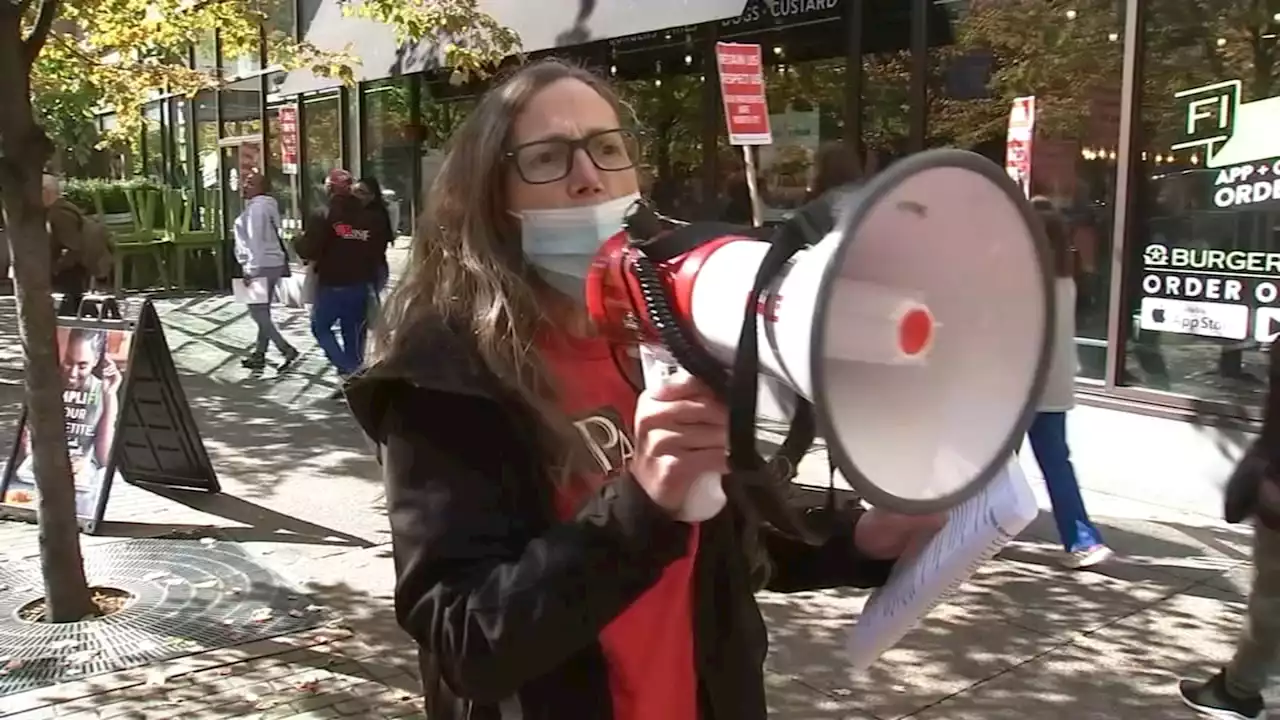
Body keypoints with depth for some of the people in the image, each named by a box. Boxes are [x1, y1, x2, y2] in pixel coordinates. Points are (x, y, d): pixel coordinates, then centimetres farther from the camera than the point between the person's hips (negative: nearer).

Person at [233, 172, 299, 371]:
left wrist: (251, 269, -22)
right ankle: (259, 355, 19)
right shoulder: (266, 205, 16)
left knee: (257, 313, -7)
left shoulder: (256, 207, -14)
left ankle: (287, 350, -11)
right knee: (263, 312, 13)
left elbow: (255, 240, -20)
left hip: (261, 266, -10)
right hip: (273, 263, 10)